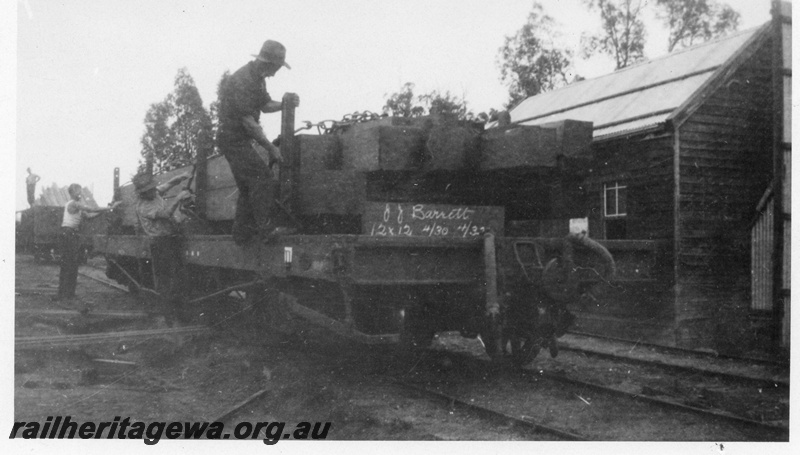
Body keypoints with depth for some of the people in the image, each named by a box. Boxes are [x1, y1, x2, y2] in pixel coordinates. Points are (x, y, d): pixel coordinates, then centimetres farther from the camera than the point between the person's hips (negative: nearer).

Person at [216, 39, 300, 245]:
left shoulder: (258, 78, 10)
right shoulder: (243, 81, -22)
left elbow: (265, 105, 15)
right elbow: (248, 121, -23)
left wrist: (285, 103, -6)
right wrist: (270, 147, -19)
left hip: (241, 140, 11)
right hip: (233, 139, -10)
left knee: (248, 187, 12)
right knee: (262, 177, -18)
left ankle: (241, 234, 17)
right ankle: (266, 227, -18)